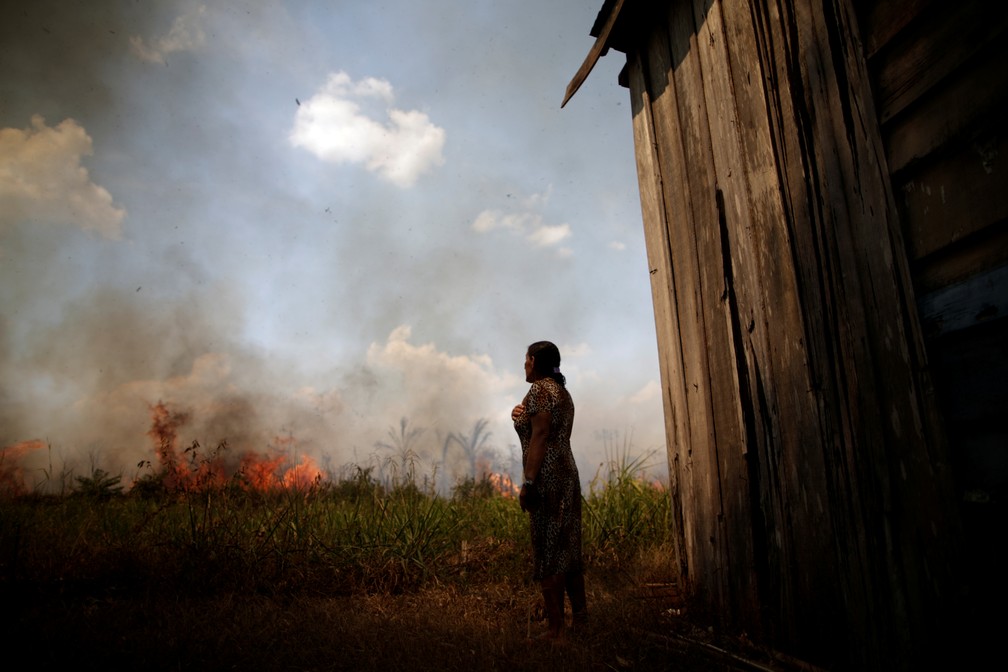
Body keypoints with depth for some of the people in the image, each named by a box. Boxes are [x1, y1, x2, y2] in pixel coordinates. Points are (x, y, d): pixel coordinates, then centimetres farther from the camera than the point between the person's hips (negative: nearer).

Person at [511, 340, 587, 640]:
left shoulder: (540, 389, -10)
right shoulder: (562, 391, 18)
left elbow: (540, 437, -18)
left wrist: (528, 482, -19)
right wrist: (524, 418, 17)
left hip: (547, 479, -10)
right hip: (567, 474, 10)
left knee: (548, 552, -4)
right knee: (568, 549, 15)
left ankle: (556, 629, 1)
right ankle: (580, 617, 23)